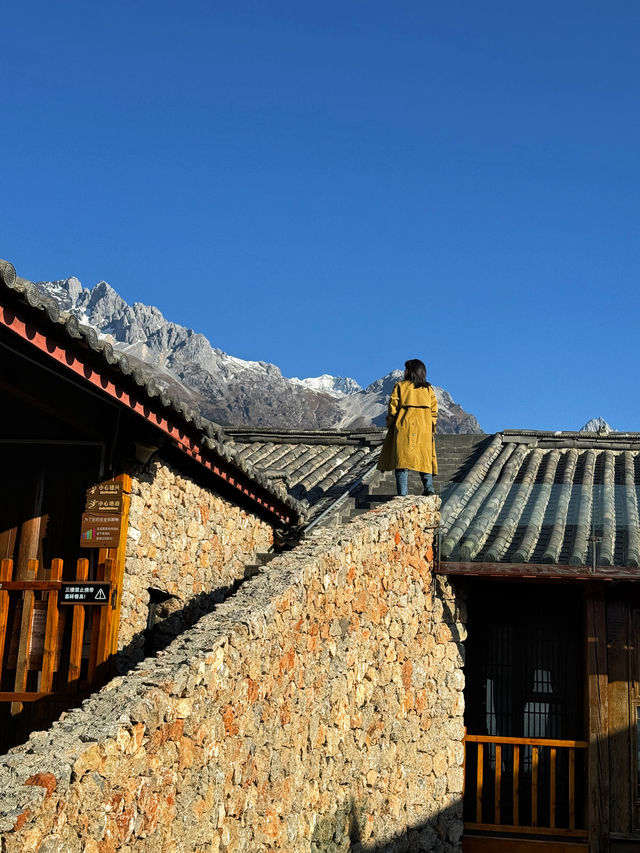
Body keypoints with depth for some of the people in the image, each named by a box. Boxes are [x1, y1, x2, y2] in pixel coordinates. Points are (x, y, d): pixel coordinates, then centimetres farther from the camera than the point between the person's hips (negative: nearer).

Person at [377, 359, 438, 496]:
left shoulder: (400, 386, 2)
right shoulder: (428, 389, 11)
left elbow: (392, 408, -2)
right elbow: (434, 411, 7)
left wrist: (389, 425, 7)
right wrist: (432, 430, 12)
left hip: (403, 428, -3)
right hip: (424, 431, 3)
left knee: (402, 458, -4)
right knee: (424, 458, 12)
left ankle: (403, 493, -11)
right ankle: (428, 488, -2)